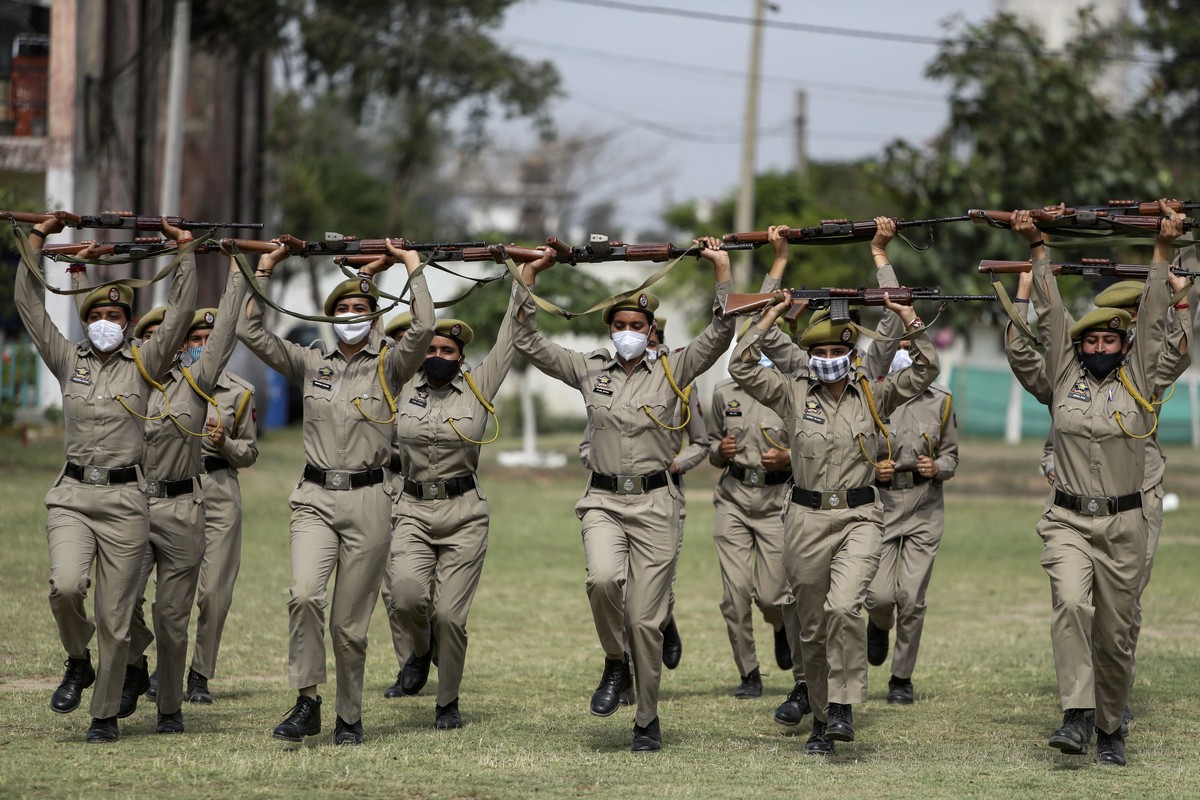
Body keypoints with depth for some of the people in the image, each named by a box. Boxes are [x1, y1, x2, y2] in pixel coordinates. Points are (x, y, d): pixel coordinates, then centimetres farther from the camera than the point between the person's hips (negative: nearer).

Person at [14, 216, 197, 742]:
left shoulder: (144, 364, 6)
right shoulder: (69, 362, 9)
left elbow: (181, 314, 0)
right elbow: (30, 307, 7)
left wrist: (184, 253, 1)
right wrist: (37, 242, 6)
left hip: (124, 500, -1)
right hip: (72, 496, 1)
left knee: (115, 615, 0)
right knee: (65, 585, -24)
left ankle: (105, 714, 12)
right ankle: (77, 663, 5)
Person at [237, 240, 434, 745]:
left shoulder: (388, 367, 3)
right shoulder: (310, 364, 11)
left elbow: (423, 330, -15)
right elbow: (249, 331, 6)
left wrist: (414, 269, -7)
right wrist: (264, 271, 5)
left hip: (367, 500, -1)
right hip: (315, 497, 1)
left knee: (351, 622, 1)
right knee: (304, 594, -22)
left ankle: (349, 717, 16)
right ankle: (307, 703, -14)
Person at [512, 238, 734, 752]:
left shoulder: (671, 371, 4)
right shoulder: (589, 371, 9)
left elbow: (721, 334, -5)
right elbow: (529, 343, 7)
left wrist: (722, 269, -10)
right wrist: (529, 277, 2)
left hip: (655, 503, -1)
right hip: (603, 500, 1)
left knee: (646, 619, -2)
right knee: (603, 578, -30)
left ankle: (647, 721, 12)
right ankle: (615, 665, -3)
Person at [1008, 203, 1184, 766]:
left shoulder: (1138, 381, 6)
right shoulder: (1065, 377, 8)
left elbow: (1153, 318, 3)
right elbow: (1050, 315, 7)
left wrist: (1163, 250, -1)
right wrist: (1037, 247, 7)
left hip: (1123, 525, 0)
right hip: (1068, 521, 0)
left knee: (1114, 633, 4)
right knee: (1070, 603, -24)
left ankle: (1109, 728, 18)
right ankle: (1077, 716, -27)